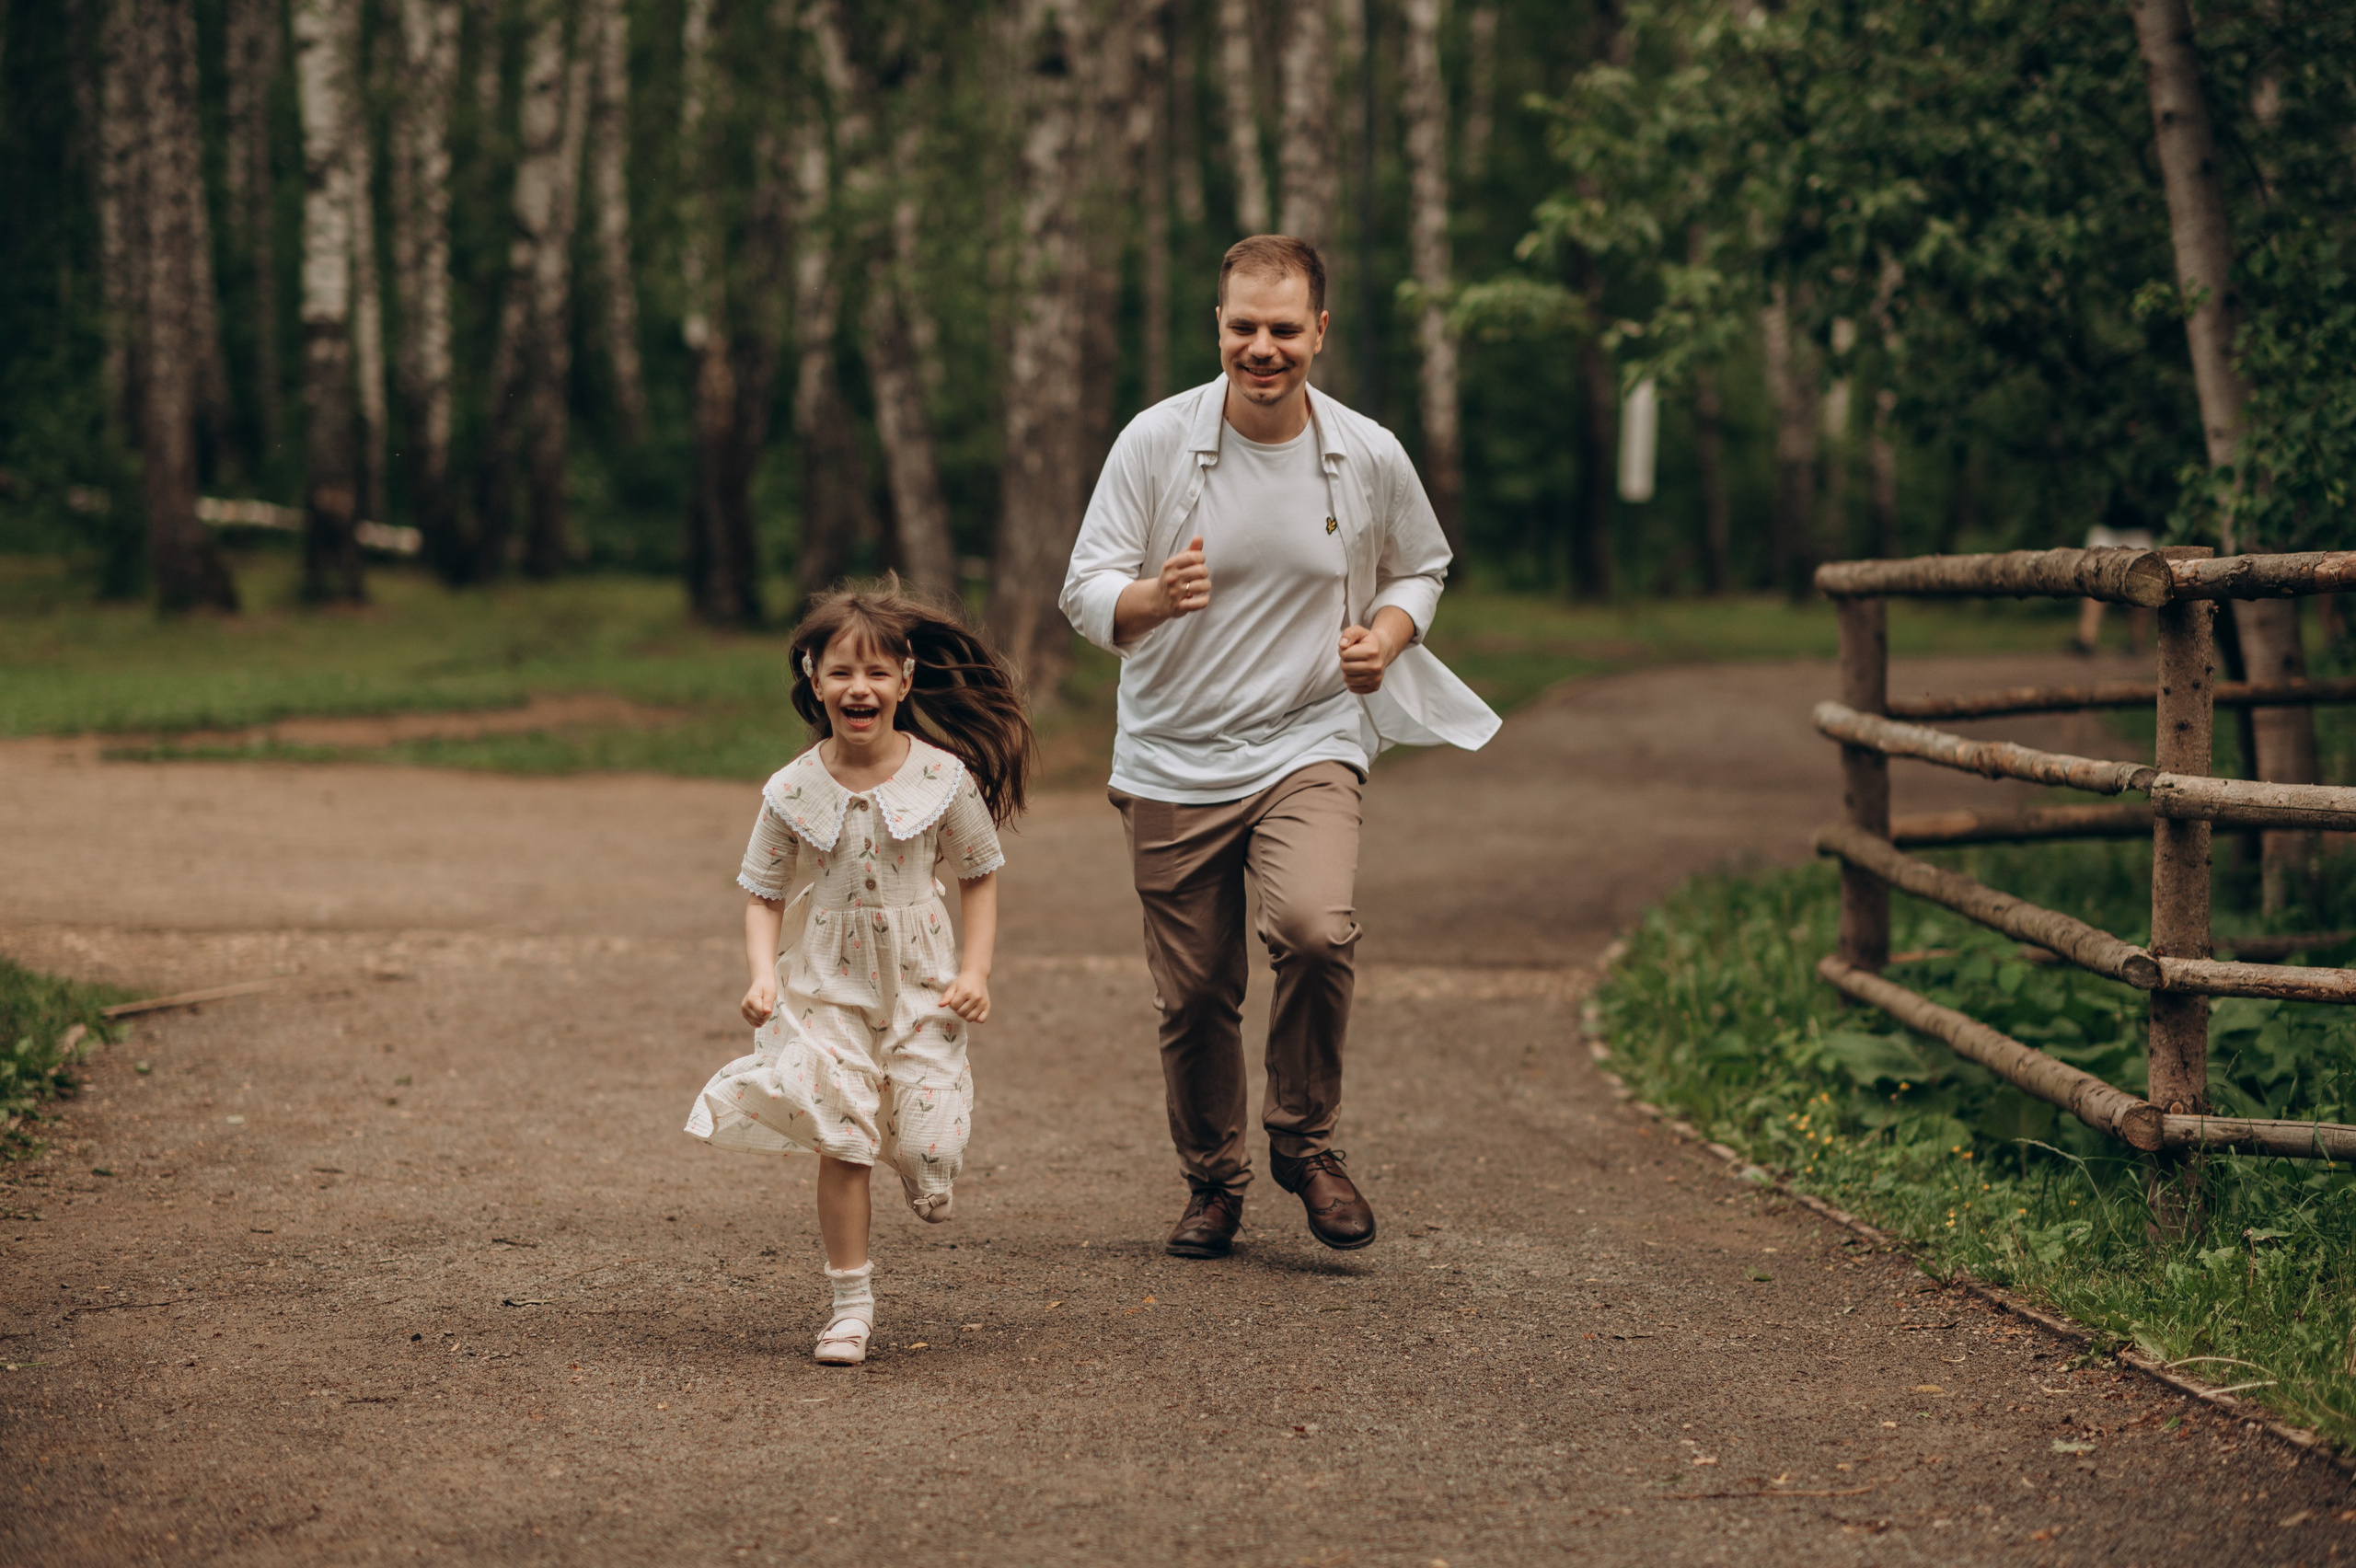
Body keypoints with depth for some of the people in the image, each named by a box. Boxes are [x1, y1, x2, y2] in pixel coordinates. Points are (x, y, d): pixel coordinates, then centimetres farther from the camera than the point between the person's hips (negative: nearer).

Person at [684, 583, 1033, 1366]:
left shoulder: (944, 777, -7)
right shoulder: (794, 791, -5)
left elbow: (980, 877, 4)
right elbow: (763, 895, 3)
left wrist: (976, 970, -6)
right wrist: (762, 975, -13)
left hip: (920, 983, 0)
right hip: (828, 985, 0)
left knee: (927, 1147, -6)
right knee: (840, 1144, -5)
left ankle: (927, 1164, 33)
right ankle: (851, 1301, 8)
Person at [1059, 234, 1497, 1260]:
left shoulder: (1370, 458, -1)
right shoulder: (1156, 442, -6)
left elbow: (1420, 570, 17)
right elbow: (1085, 594, -7)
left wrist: (1389, 634, -5)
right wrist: (1157, 597, -29)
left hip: (1309, 744, 0)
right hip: (1172, 761, 1)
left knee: (1315, 928, -26)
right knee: (1193, 995, 5)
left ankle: (1306, 1140, -2)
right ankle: (1212, 1180, 30)